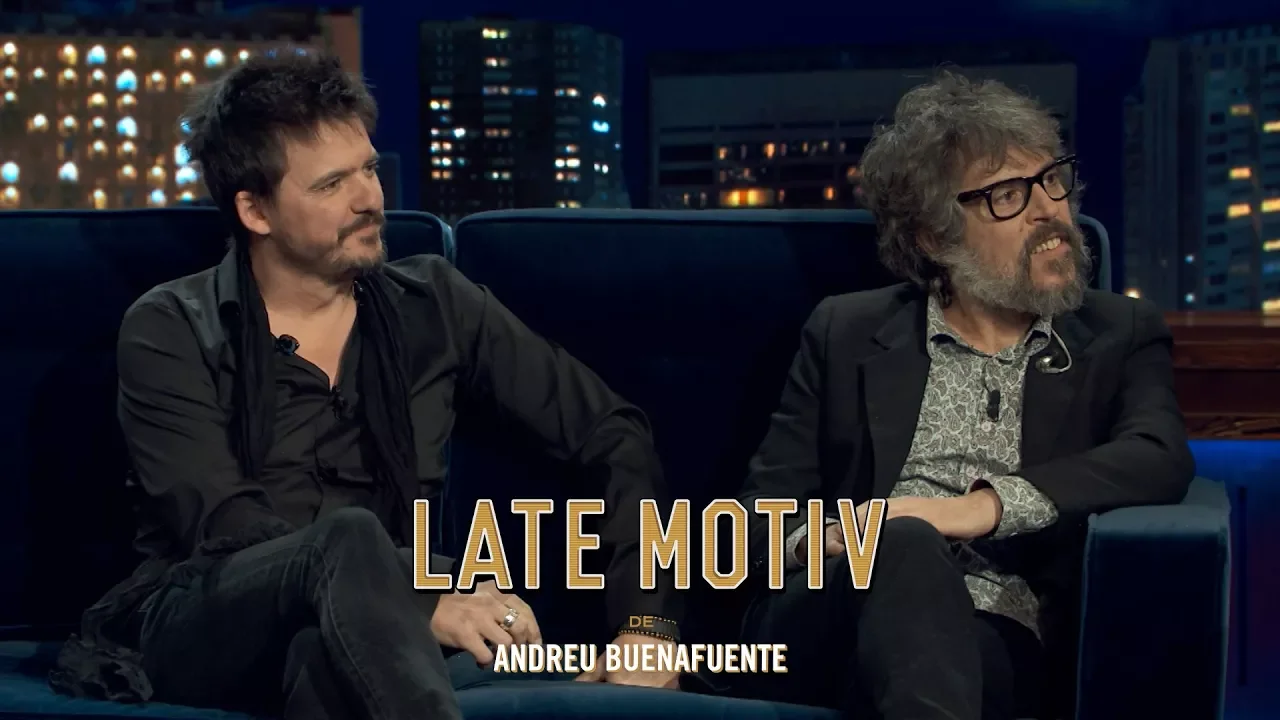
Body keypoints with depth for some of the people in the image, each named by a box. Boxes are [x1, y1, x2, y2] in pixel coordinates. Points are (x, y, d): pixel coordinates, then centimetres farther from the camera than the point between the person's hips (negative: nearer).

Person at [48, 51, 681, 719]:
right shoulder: (172, 332, 0)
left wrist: (648, 623, -6)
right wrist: (420, 599, -25)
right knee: (350, 538, -35)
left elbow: (614, 435, 8)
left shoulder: (432, 305, 8)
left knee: (323, 651, -38)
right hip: (199, 629, -1)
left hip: (345, 639, 1)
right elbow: (223, 527, -13)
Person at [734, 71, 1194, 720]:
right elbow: (764, 508, 14)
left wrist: (986, 506, -20)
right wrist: (813, 544, -12)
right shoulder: (845, 333, 19)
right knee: (904, 544, -37)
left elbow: (1161, 460, -4)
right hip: (831, 638, 2)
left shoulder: (1120, 336, 16)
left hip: (998, 643, -1)